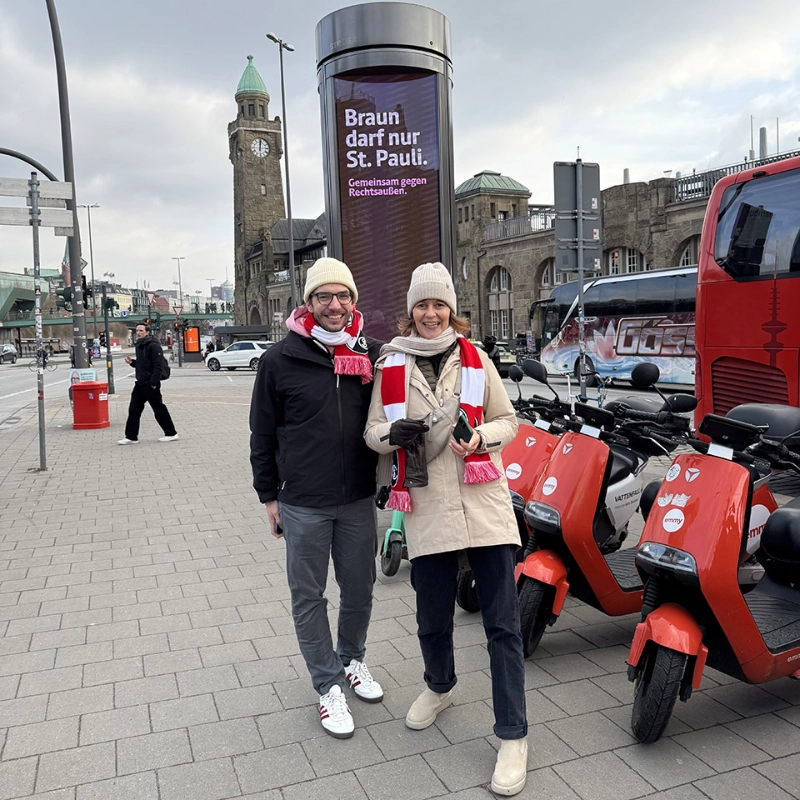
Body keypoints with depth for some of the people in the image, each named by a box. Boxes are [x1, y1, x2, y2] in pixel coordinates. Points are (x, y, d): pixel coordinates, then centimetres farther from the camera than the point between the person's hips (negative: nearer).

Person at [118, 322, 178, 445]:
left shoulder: (153, 346, -15)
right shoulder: (139, 345, 15)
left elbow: (158, 366, -21)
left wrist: (153, 383, -24)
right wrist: (132, 362, 5)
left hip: (150, 385, -9)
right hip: (140, 383, 9)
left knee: (159, 409, 0)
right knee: (134, 410, 7)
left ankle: (171, 433, 11)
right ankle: (131, 437, 12)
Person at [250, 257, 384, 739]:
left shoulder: (373, 354, 1)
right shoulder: (281, 360, -6)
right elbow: (263, 433, 1)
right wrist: (268, 496, 2)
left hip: (359, 500, 3)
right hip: (302, 505, -2)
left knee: (360, 590, 16)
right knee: (309, 599, 9)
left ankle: (352, 660, 41)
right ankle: (329, 685, 26)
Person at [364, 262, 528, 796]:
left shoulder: (475, 358, 7)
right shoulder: (391, 365, 6)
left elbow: (509, 420, 11)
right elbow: (372, 431, 10)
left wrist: (482, 437, -10)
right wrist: (394, 433, -13)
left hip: (484, 505, 0)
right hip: (428, 510, 1)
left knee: (503, 625, 1)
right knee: (433, 620, 14)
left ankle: (513, 735, 16)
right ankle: (439, 687, 45)